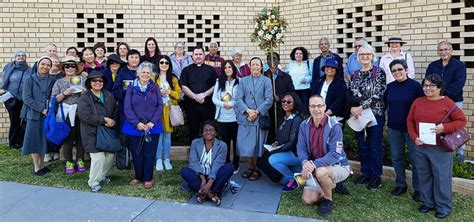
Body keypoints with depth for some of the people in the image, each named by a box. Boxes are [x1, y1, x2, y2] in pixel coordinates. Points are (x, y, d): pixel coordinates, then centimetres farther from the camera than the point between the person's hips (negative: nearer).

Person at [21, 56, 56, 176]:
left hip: (47, 114, 3)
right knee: (34, 139, 0)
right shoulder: (30, 79, -2)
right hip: (34, 114, -3)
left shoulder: (52, 81, 7)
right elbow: (26, 98, -9)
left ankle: (42, 165, 20)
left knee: (44, 139, 8)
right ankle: (36, 167, 9)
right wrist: (41, 109, -14)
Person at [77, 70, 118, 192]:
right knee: (99, 157, -12)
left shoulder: (109, 95, 9)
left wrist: (113, 121, -11)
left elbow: (116, 111, 9)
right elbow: (85, 115, -19)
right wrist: (103, 120, -19)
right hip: (92, 133, -6)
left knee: (111, 155, 7)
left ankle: (101, 176, 31)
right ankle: (93, 182, 9)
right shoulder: (84, 98, -8)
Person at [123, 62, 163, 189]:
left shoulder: (155, 87, 5)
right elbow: (127, 108, -3)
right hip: (135, 127, 0)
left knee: (149, 153, 5)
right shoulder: (132, 87, 3)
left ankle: (148, 178, 20)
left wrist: (152, 122, -11)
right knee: (136, 153, 8)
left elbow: (160, 106, -1)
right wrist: (137, 123, -14)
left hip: (152, 127, 0)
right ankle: (138, 176, 27)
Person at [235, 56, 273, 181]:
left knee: (257, 144, 2)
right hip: (245, 118, 2)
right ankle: (250, 167, 19)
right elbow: (238, 99, 2)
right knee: (246, 144, 3)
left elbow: (269, 99, -4)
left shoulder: (266, 81, 5)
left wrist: (257, 112, -13)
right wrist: (248, 110, -13)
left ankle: (257, 169, 16)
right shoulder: (243, 81, 11)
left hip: (261, 117, -2)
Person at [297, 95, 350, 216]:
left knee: (321, 172, -38)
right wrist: (305, 162, -28)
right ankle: (329, 186, 24)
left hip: (338, 166, -5)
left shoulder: (334, 126, -21)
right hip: (315, 169, 5)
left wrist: (315, 164, -35)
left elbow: (335, 154, -26)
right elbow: (301, 147, -6)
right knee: (307, 200, -5)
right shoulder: (304, 125, -5)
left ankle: (328, 199, -8)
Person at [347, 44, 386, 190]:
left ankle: (376, 177, 15)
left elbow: (378, 94, -14)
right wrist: (353, 108, -13)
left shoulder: (379, 72, -5)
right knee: (362, 145, 11)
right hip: (358, 114, 5)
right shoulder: (355, 75, 10)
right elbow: (349, 95, 5)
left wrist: (361, 107, -19)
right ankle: (365, 174, 25)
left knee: (375, 146, 2)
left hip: (375, 113, -5)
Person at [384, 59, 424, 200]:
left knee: (415, 158, 4)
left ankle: (418, 189, 17)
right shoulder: (390, 87, 5)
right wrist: (388, 120, 12)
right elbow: (385, 103, 17)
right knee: (396, 157, 12)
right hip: (393, 128, 5)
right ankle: (400, 184, 28)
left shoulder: (415, 86, -10)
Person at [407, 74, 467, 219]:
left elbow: (462, 120, -6)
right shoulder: (417, 102, 4)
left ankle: (444, 207, 21)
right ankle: (427, 202, 31)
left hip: (441, 148, -4)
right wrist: (414, 137, -7)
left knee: (441, 177, 5)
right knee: (424, 176, 14)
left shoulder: (447, 103, -8)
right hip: (420, 147, 4)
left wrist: (445, 128, -21)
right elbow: (410, 121, 7)